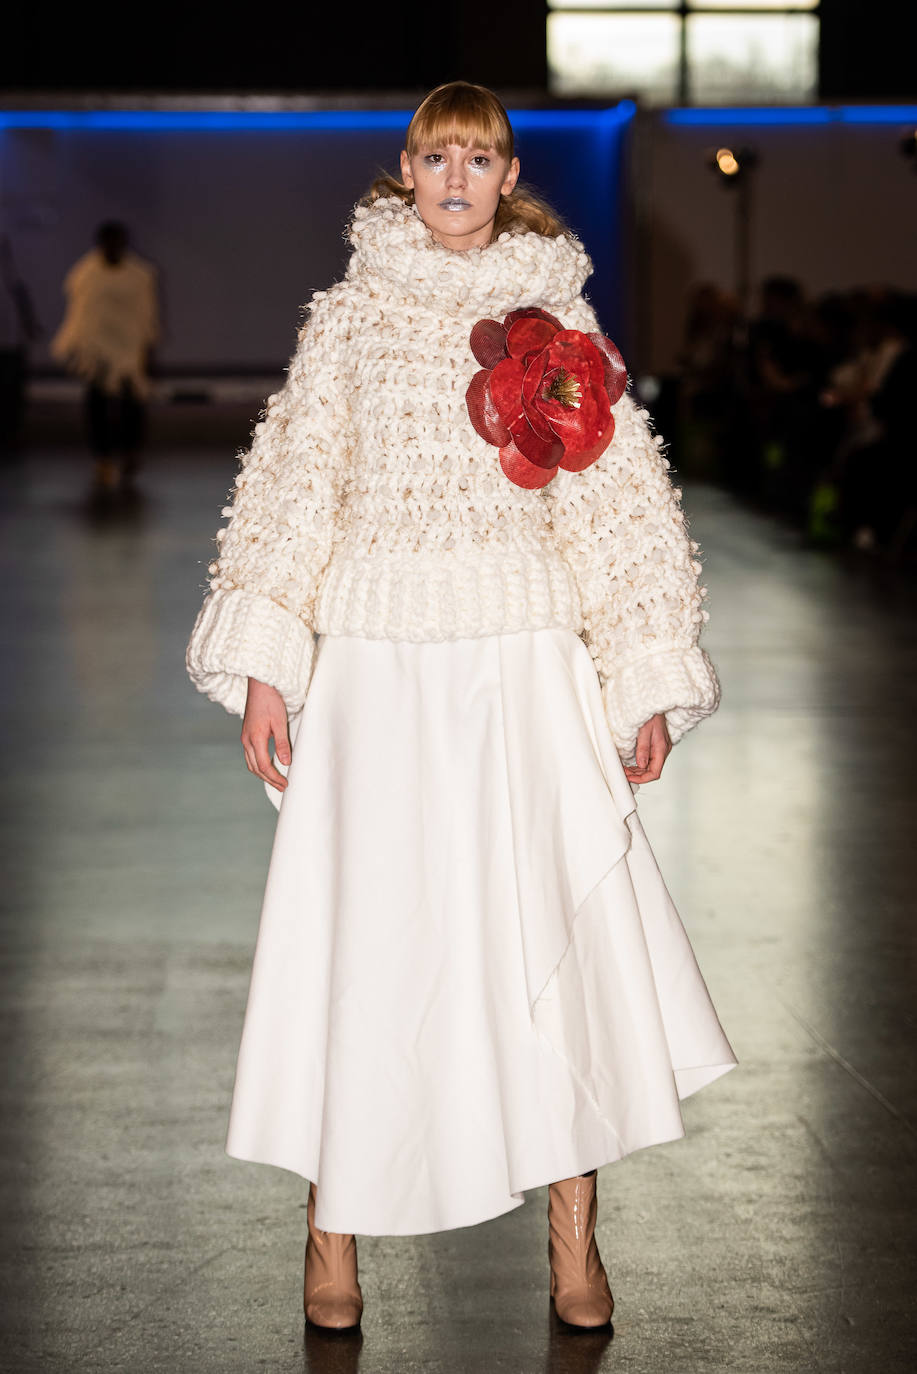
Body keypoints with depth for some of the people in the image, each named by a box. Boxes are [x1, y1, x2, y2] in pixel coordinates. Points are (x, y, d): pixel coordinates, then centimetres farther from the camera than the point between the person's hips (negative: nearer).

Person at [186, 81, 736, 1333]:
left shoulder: (556, 316, 8)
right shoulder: (352, 313, 7)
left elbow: (620, 503, 9)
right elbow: (293, 485, 4)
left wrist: (650, 683, 4)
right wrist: (264, 666, -5)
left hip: (524, 658, 0)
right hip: (374, 654, 0)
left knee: (553, 918, -3)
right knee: (361, 925, 0)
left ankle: (573, 1231, 7)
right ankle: (335, 1228, 11)